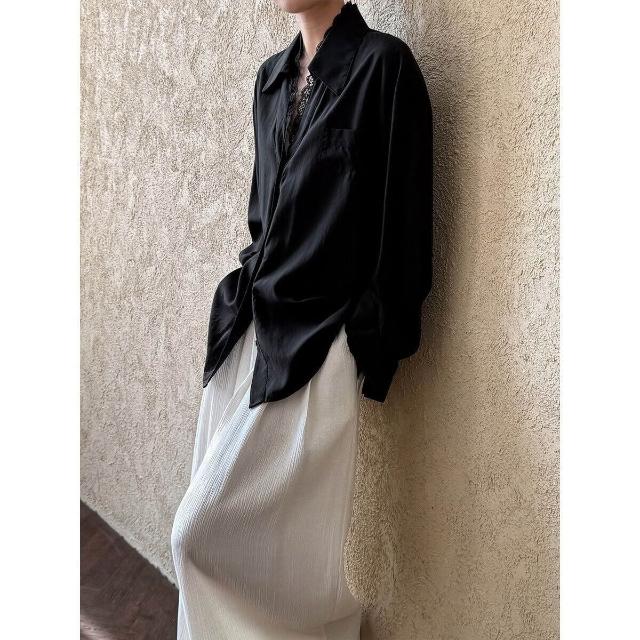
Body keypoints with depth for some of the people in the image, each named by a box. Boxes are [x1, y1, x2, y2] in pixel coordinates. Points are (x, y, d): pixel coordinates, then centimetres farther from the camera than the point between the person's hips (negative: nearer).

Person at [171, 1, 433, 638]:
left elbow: (402, 217, -11)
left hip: (316, 340, -7)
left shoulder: (382, 64, -9)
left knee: (203, 533, -4)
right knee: (234, 527, 11)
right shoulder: (272, 76, 14)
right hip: (249, 324, 7)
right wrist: (249, 289, 16)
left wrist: (373, 343, -11)